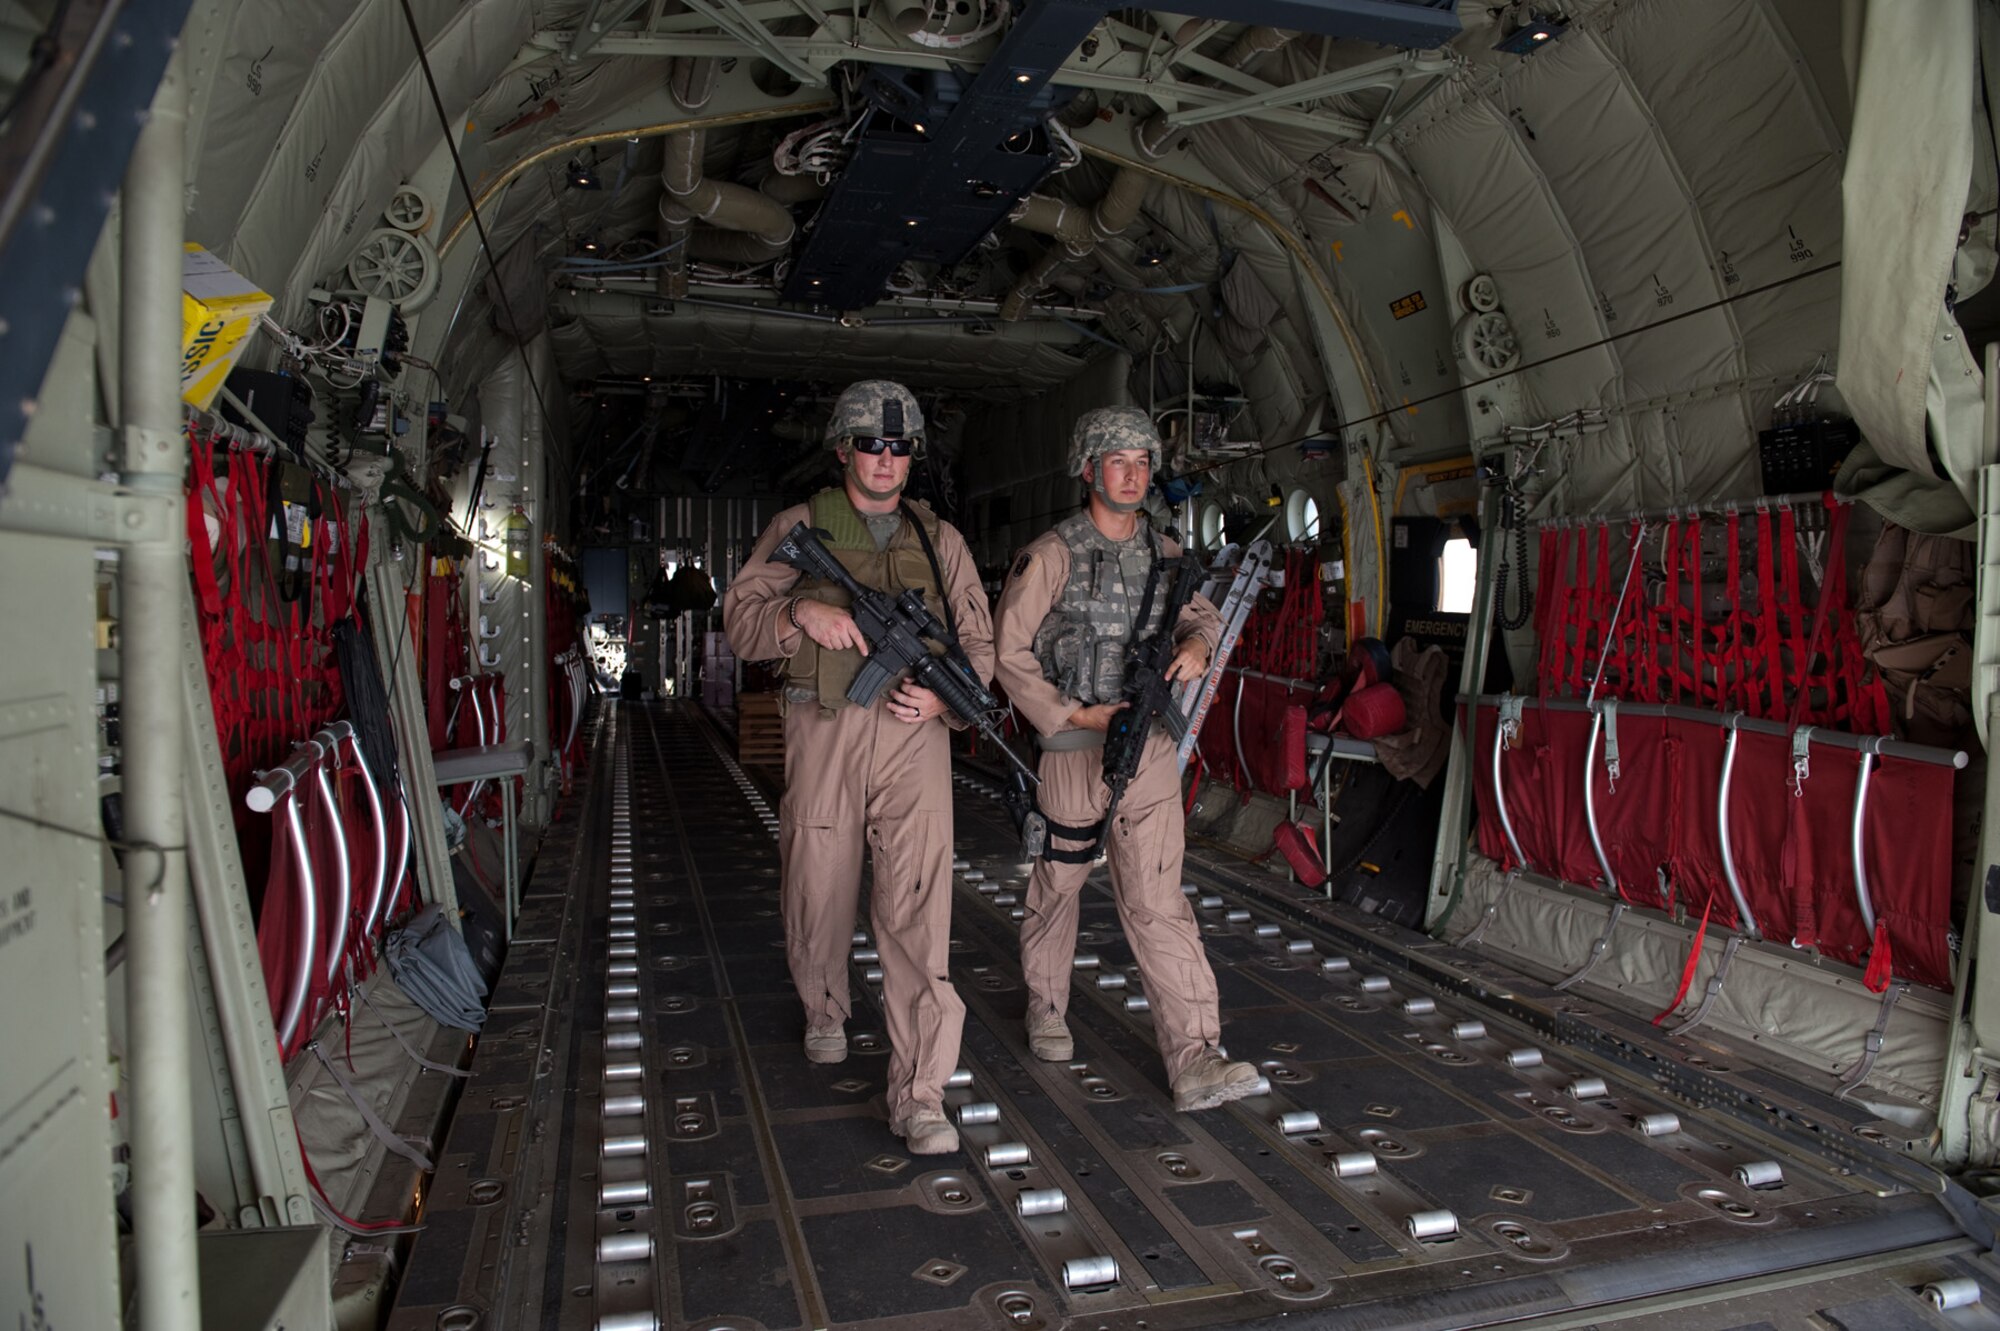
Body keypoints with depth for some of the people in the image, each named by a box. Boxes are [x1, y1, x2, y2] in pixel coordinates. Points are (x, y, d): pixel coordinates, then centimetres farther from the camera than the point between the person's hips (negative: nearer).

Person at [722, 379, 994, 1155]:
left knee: (918, 904, -9)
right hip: (823, 731, 0)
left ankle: (919, 1095, -6)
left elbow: (978, 640, 12)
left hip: (913, 733, 0)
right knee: (818, 889, 12)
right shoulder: (798, 529, 8)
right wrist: (802, 612, -18)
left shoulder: (939, 539, 13)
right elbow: (739, 621, 2)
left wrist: (942, 694, -8)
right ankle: (824, 1011, 43)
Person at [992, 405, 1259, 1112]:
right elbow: (1007, 649, -7)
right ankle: (1046, 1008, 37)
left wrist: (1196, 644, -1)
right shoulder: (1053, 554, -7)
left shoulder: (1165, 554, 8)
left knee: (1158, 899, -2)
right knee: (1057, 884, 13)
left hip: (1151, 750, 3)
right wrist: (1074, 715, -11)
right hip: (1074, 746, -3)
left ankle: (1194, 1060, -4)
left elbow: (1204, 616, 23)